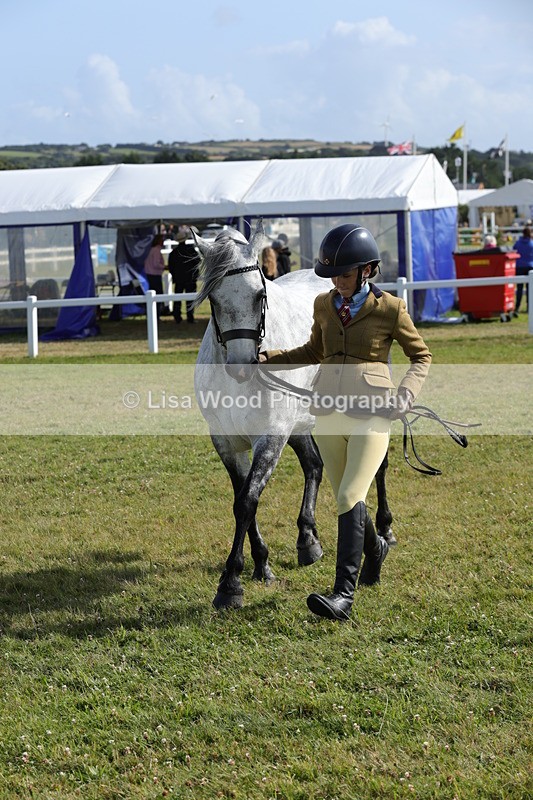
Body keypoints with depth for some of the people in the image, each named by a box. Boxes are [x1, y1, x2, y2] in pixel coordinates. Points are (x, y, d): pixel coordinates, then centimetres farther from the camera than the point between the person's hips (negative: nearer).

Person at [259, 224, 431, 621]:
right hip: (329, 413, 5)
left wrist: (406, 394, -11)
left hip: (371, 414, -5)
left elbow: (421, 355, 6)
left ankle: (344, 595, -17)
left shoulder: (390, 309, -5)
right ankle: (374, 547, 46)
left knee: (350, 497, -16)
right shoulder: (324, 306, 7)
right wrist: (266, 358, 9)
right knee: (347, 499, 14)